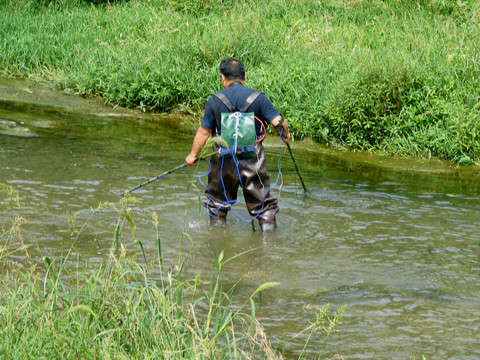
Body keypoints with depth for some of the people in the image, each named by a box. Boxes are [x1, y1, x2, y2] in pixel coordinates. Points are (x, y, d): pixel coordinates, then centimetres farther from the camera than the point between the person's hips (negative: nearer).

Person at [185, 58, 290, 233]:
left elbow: (204, 131, 0)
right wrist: (285, 135, 13)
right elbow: (278, 122, -10)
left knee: (218, 201, 18)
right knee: (262, 201, 9)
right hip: (253, 160, -1)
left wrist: (193, 154, 12)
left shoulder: (215, 101, -4)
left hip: (224, 159, 1)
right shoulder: (258, 98, -5)